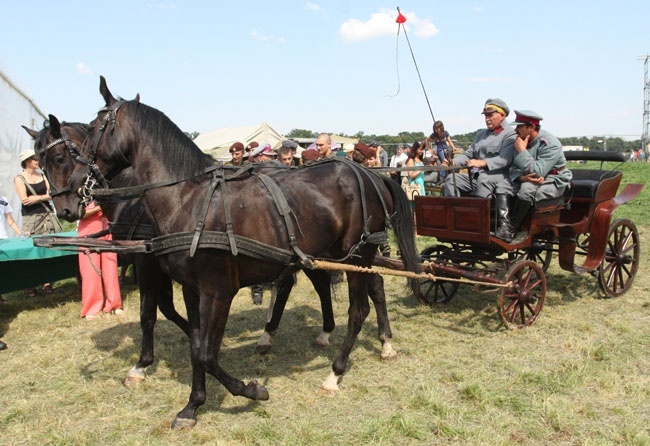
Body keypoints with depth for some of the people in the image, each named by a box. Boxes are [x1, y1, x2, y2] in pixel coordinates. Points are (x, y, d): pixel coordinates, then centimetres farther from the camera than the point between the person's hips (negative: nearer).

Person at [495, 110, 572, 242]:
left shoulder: (551, 144, -20)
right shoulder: (521, 141, 1)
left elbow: (538, 172, -29)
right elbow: (513, 168, -1)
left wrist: (522, 151, -25)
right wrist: (522, 177, -24)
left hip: (554, 182, -7)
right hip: (530, 180, 7)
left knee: (527, 189, -35)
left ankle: (510, 230, -26)